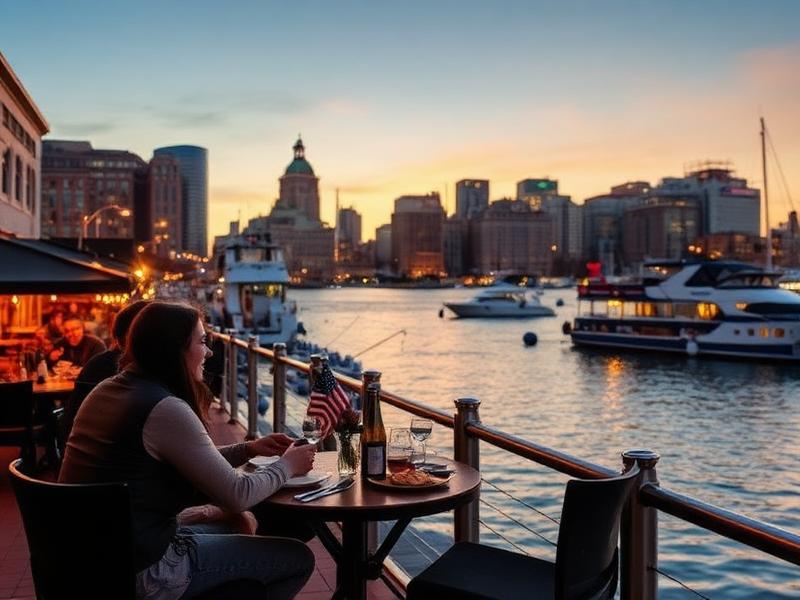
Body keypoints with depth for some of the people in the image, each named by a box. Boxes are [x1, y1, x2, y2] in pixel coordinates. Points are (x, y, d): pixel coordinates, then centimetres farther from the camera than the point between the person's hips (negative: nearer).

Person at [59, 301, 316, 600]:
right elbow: (236, 496, -18)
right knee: (298, 558, -1)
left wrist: (247, 449, 11)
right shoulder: (165, 408, -22)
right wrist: (287, 466, -1)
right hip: (140, 571, -10)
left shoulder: (108, 390, 7)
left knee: (234, 530, 30)